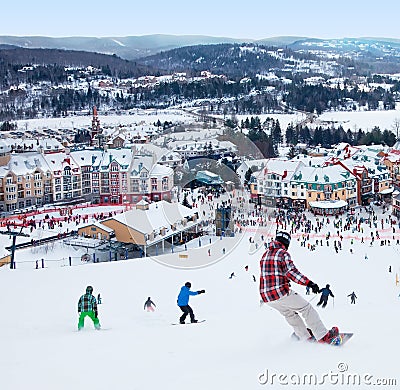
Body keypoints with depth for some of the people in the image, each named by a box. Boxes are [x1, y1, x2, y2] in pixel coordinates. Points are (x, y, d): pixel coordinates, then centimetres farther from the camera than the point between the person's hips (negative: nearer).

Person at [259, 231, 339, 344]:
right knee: (307, 308, 6)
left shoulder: (265, 255, 16)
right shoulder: (283, 253, -6)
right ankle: (323, 336, 6)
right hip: (281, 293, -7)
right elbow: (292, 272, -20)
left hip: (266, 297, 7)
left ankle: (305, 336, 33)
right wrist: (309, 283, -24)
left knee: (289, 313, 28)